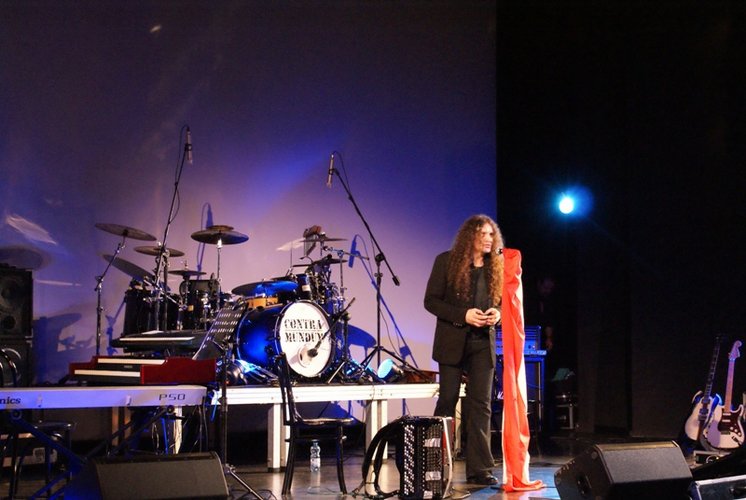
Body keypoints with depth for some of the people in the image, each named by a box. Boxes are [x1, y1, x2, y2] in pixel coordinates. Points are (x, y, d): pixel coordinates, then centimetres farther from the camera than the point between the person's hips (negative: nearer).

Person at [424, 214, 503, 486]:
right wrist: (463, 315, -17)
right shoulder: (447, 261, -3)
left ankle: (479, 469, 1)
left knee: (481, 405, -1)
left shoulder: (496, 267, 5)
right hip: (452, 341, -2)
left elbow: (503, 301, 15)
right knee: (447, 402, 4)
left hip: (483, 343, 3)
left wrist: (497, 313, -8)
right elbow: (430, 300, -5)